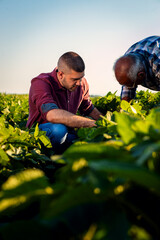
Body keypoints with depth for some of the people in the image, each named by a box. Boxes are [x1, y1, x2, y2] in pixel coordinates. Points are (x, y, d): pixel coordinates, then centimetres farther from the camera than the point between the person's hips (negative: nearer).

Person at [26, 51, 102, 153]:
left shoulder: (82, 84, -1)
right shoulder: (41, 83, -21)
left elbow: (89, 109, 20)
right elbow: (53, 115, -40)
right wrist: (93, 124, -39)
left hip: (68, 134, 6)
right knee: (58, 129, -39)